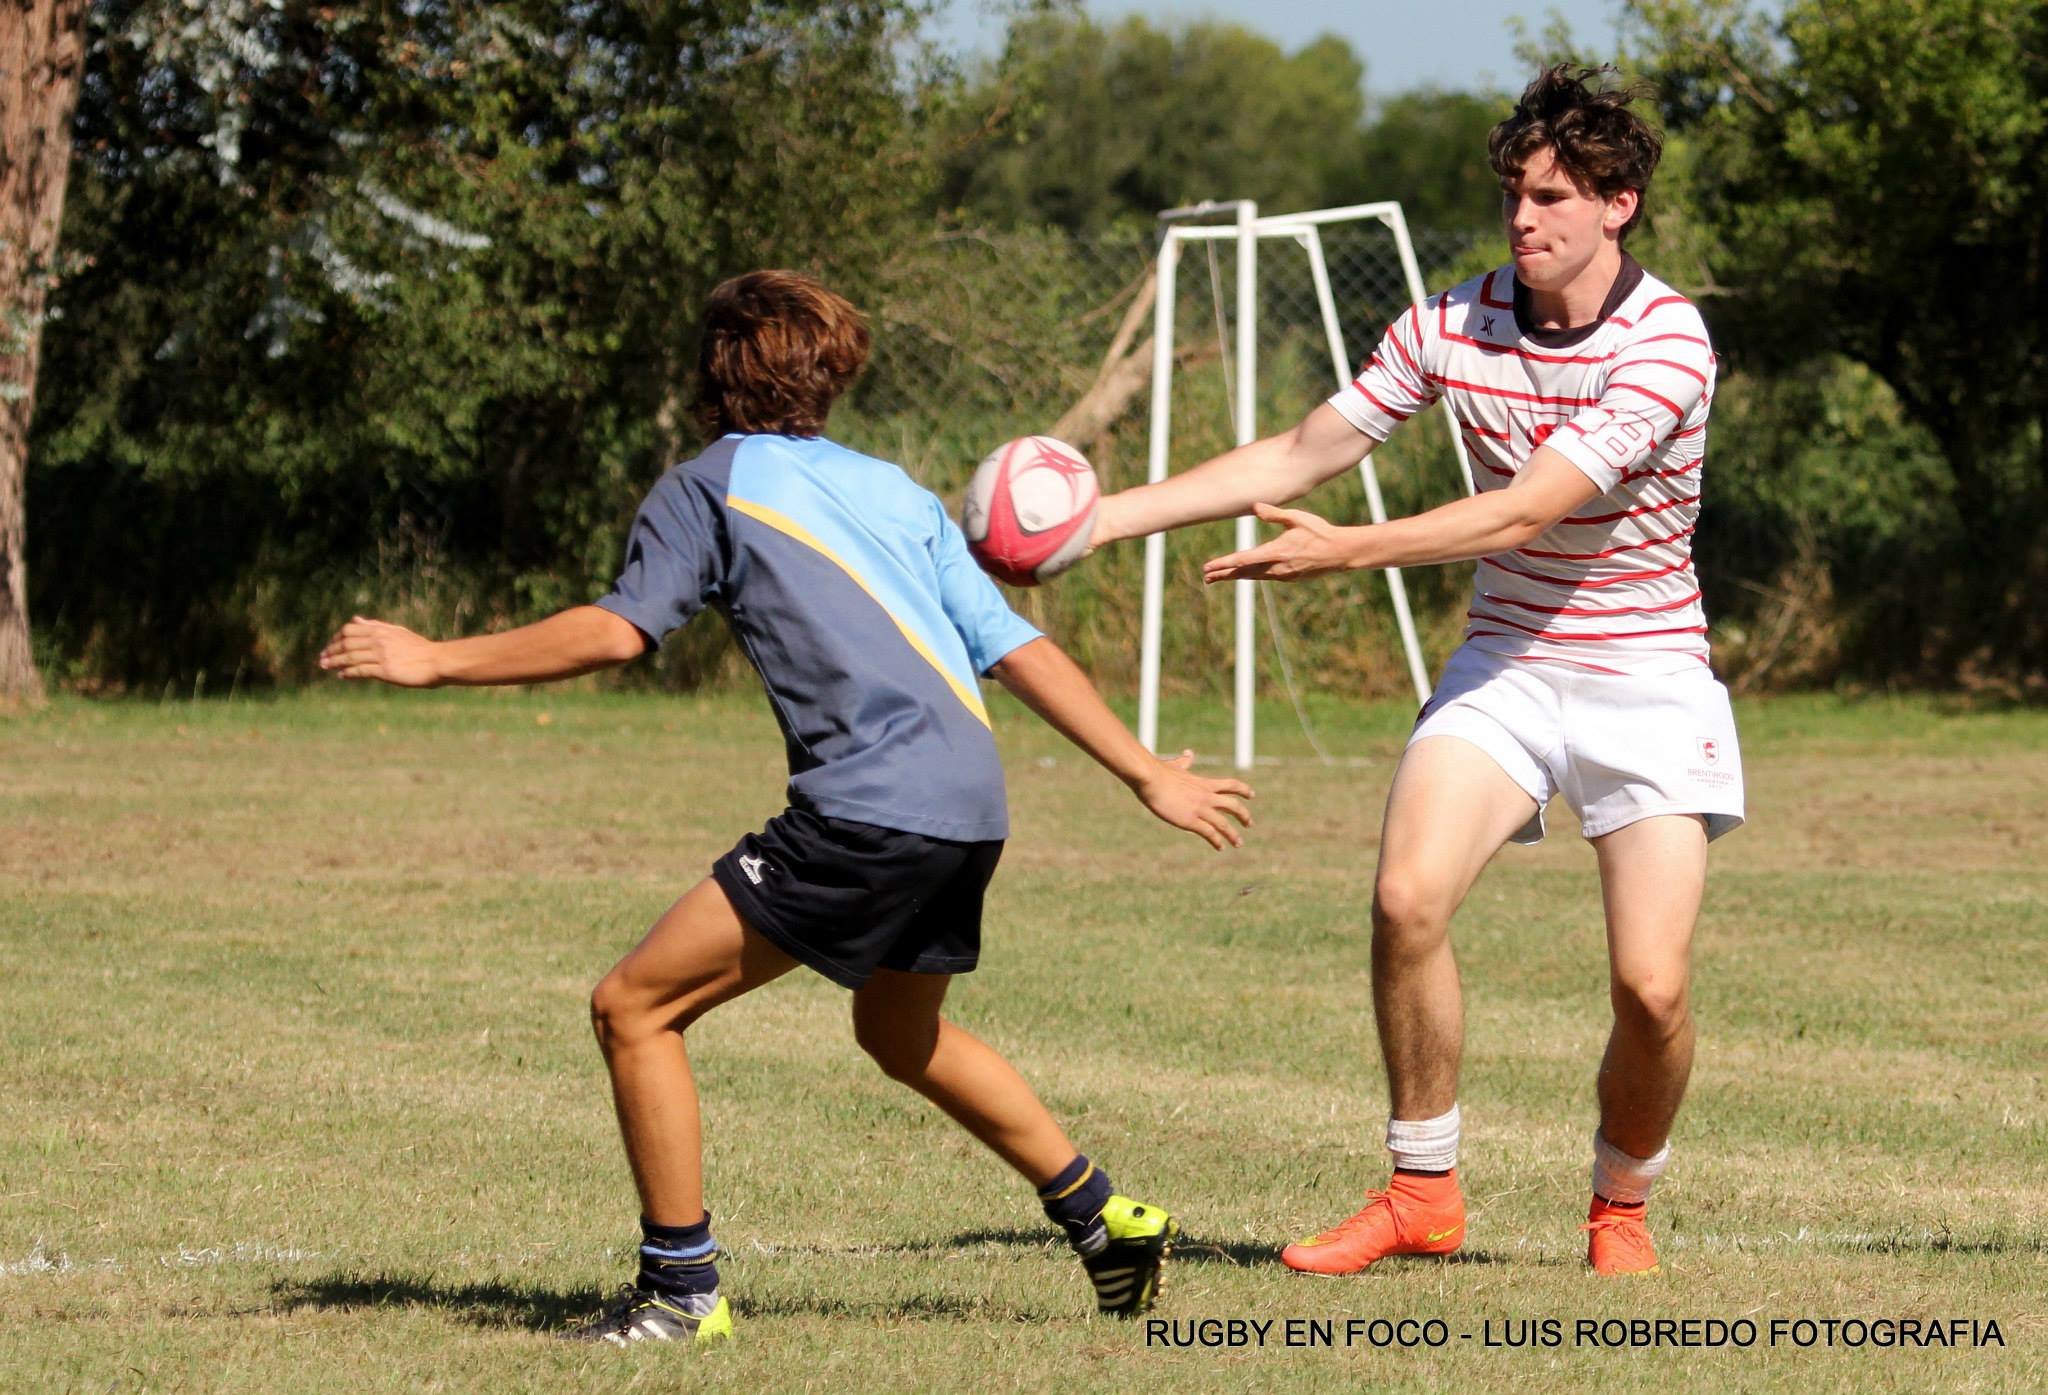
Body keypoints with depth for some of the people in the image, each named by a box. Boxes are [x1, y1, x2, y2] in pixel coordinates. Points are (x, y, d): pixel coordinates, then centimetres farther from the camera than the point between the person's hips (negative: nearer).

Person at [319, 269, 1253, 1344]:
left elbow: (617, 631, -7)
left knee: (633, 1006, 0)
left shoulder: (709, 485, 7)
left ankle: (680, 1288, 0)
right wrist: (1149, 776, 23)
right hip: (971, 810, 8)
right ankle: (1108, 1221, 36)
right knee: (900, 1034, 32)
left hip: (868, 810, -8)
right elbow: (1018, 650, 19)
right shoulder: (895, 491, 24)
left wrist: (437, 661, -1)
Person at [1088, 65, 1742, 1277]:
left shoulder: (1668, 344, -18)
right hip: (1505, 665, 3)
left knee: (1651, 986, -13)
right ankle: (1422, 1193, -6)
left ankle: (1622, 1208, 16)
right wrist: (1106, 515, -3)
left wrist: (1345, 551, -33)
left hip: (1646, 681, -3)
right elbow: (1296, 458, 4)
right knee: (1409, 895, -22)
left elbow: (1525, 511, -26)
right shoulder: (1455, 324, -3)